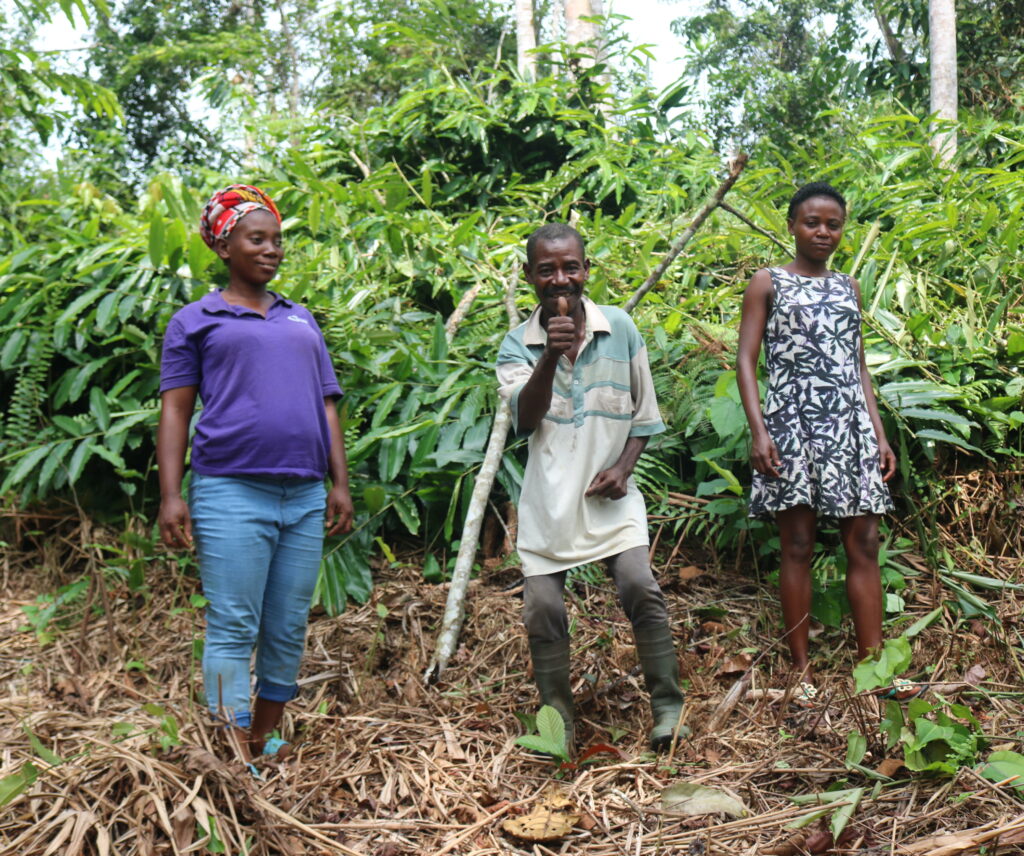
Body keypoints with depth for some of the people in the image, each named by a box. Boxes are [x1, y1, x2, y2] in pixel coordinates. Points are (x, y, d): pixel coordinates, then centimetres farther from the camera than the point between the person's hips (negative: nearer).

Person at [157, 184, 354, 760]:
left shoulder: (303, 321, 20)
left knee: (289, 631, 7)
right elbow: (175, 412, 4)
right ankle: (235, 764, -1)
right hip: (231, 492, -4)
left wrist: (340, 484, 10)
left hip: (305, 496, 5)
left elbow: (327, 407, 18)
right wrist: (171, 496, -6)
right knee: (233, 630, -5)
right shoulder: (197, 321, 9)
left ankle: (265, 742, 21)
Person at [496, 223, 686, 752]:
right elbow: (524, 419, -15)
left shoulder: (619, 328, 2)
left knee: (640, 589, -16)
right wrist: (549, 356, -28)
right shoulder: (518, 344, 0)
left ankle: (668, 704, 1)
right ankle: (556, 720, 16)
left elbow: (644, 414, 9)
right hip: (548, 498, 1)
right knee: (542, 608, -1)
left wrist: (623, 467, -6)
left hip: (609, 494, -1)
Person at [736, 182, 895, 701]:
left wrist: (880, 435, 11)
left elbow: (859, 368, 19)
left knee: (864, 545, 0)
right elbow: (746, 361, -2)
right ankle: (801, 667, 6)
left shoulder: (848, 288, 18)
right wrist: (758, 431, -14)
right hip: (792, 424, -4)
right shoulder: (768, 284, 5)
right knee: (797, 546, -2)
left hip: (850, 425, 4)